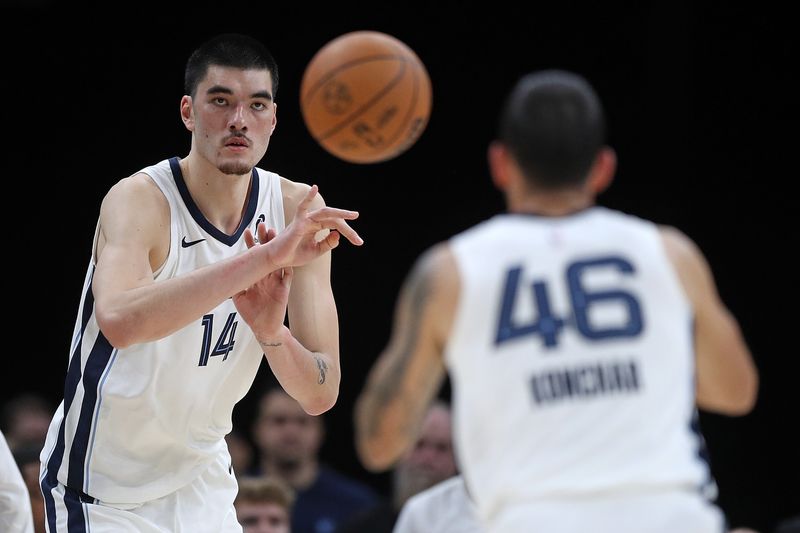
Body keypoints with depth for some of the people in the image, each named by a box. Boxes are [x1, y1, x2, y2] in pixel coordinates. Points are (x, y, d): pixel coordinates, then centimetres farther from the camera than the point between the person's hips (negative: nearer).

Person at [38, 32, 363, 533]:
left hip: (201, 483, 5)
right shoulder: (139, 200, -22)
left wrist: (271, 332, -30)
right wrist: (266, 256, -48)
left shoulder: (299, 211, -7)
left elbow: (321, 395, -9)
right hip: (105, 492, -5)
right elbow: (119, 320, -45)